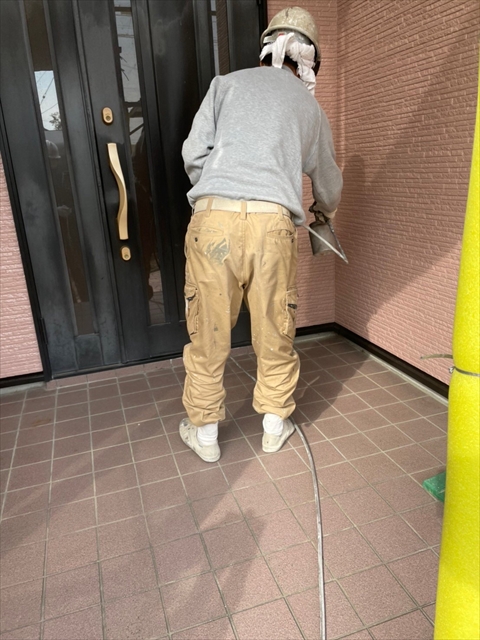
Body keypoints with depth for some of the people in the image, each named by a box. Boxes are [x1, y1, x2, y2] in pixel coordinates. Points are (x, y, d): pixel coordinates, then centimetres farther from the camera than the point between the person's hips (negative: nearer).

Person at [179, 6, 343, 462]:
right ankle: (275, 427, 31)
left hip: (213, 216, 0)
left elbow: (194, 153, 6)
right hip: (273, 221, 1)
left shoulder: (228, 83, 17)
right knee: (274, 331, 14)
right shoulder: (309, 107, 21)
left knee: (208, 333, 10)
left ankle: (204, 433, 25)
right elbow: (328, 182, 32)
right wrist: (328, 210, 54)